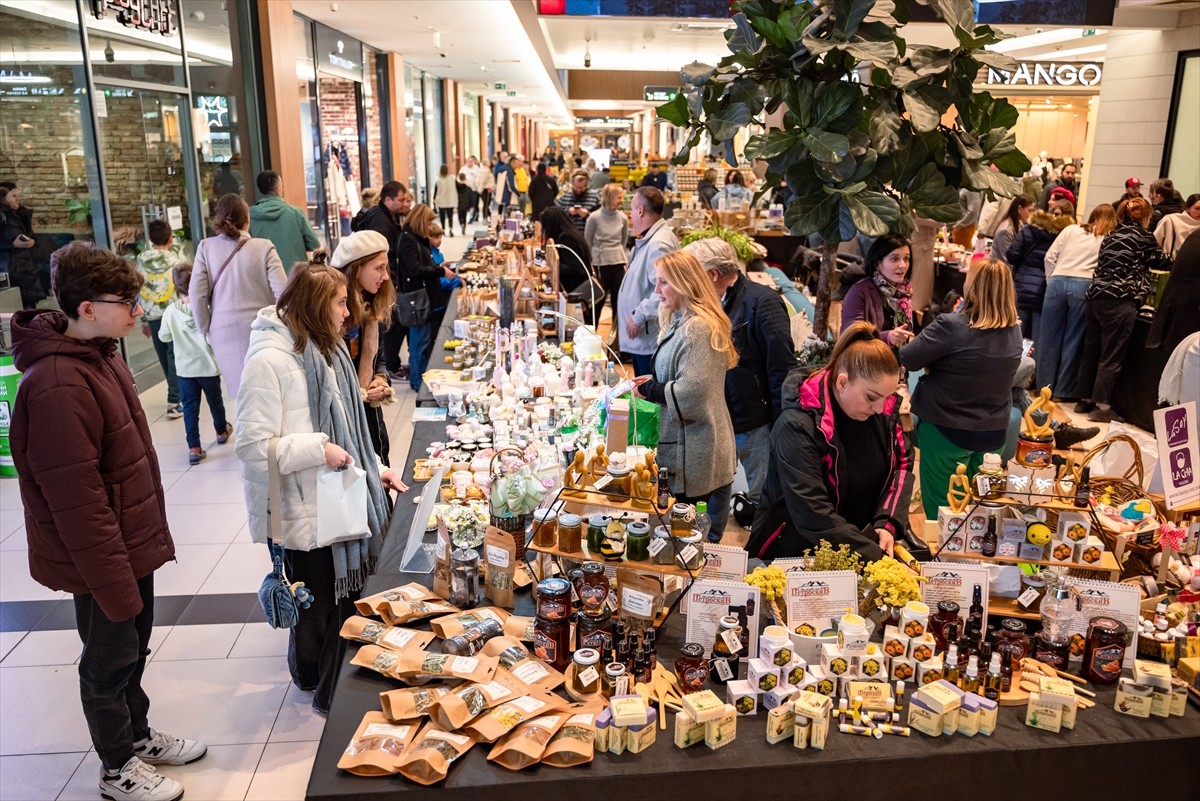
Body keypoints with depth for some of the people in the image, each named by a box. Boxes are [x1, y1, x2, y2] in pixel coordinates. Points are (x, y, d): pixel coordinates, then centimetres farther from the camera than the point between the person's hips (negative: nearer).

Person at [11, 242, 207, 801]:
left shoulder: (100, 353, 3)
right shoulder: (58, 387, -28)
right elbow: (77, 502, -26)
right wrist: (113, 582, -21)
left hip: (133, 542, 8)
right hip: (102, 559, -8)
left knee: (133, 648, 24)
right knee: (110, 661, 12)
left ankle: (138, 736, 45)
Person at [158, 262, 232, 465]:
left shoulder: (170, 311, -9)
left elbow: (164, 336, 3)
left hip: (185, 368, 1)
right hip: (208, 365, -1)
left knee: (190, 406, 6)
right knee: (215, 400, 20)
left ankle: (193, 448, 0)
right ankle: (222, 431, 43)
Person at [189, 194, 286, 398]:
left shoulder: (206, 247, 1)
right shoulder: (264, 247, -4)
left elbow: (196, 294, -2)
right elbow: (282, 291, -10)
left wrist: (206, 330, 9)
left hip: (225, 331, 2)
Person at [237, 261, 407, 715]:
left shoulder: (324, 349, 9)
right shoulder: (269, 359, -21)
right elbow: (252, 446, -22)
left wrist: (372, 468, 13)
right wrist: (319, 450, -23)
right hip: (304, 511, -8)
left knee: (345, 595, 17)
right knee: (320, 604, 9)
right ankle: (327, 693, 32)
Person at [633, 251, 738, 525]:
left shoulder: (697, 329, -20)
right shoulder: (681, 321, 13)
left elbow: (691, 391, -25)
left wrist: (647, 389, -12)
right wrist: (654, 380, 8)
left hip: (693, 453, -10)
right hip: (681, 444, 10)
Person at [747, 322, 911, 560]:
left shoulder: (885, 409, -3)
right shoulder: (798, 426, -21)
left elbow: (902, 463, 8)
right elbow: (812, 513, -26)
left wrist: (888, 524, -8)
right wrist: (878, 558, -28)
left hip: (867, 544, 4)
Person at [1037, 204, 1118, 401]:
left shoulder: (1070, 230, 15)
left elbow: (1050, 257, 9)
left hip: (1058, 282, 2)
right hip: (1084, 286, -2)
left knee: (1050, 337, 8)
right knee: (1073, 340, 5)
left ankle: (1045, 386, 14)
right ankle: (1064, 391, 9)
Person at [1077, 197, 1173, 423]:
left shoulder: (1112, 235, 18)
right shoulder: (1143, 236, 0)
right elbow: (1159, 261, 12)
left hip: (1097, 296, 7)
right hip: (1120, 301, -7)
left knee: (1091, 351, 11)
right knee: (1111, 357, -4)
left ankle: (1085, 399, 18)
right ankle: (1101, 406, -3)